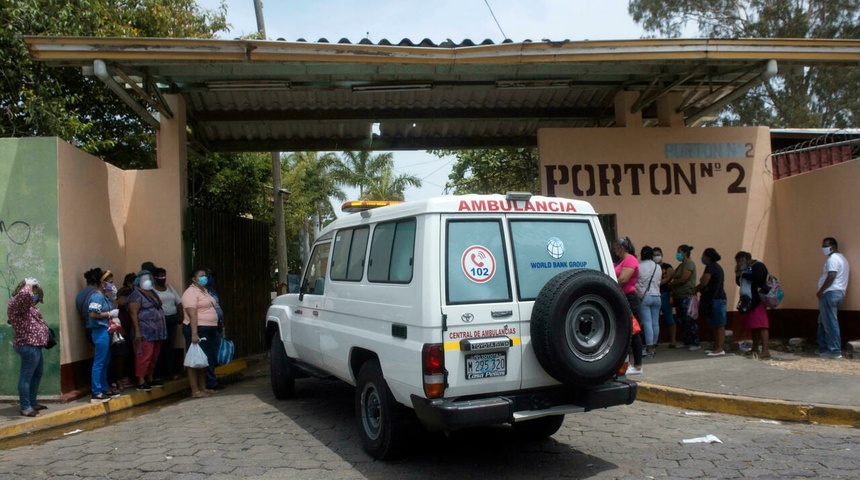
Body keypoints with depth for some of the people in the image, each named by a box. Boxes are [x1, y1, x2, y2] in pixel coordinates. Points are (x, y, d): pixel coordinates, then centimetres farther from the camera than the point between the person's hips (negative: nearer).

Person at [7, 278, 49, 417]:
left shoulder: (25, 306, 19)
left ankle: (32, 403, 28)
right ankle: (25, 408, -1)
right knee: (26, 377, -5)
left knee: (37, 375, 18)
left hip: (34, 345, 11)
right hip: (28, 346, -11)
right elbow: (25, 294, -34)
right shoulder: (16, 302, -12)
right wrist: (28, 285, -15)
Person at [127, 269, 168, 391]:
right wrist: (137, 331, -20)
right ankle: (141, 382, -7)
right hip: (145, 332, -8)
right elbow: (134, 313, -14)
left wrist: (161, 330, 20)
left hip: (156, 331, 8)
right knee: (144, 356, -10)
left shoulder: (152, 293, 19)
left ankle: (150, 379, 19)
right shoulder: (136, 295, -7)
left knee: (154, 357, 11)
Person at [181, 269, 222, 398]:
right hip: (197, 330, -10)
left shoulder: (205, 291, 17)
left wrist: (215, 329, 22)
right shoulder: (190, 292, -12)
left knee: (206, 360, 13)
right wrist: (194, 334, -27)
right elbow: (192, 314, -21)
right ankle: (195, 390, -3)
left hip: (209, 330, 10)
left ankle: (203, 388, 21)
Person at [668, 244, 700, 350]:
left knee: (689, 321, -6)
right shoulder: (681, 265, 19)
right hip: (679, 297, 9)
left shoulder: (689, 264, -10)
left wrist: (671, 284, -5)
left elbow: (683, 279, -18)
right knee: (682, 321, 10)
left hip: (686, 297, -9)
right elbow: (674, 277, 15)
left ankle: (695, 344, 0)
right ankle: (687, 342, 16)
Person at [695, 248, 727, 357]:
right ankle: (716, 347, 14)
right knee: (715, 325, 11)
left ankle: (720, 349, -10)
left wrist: (694, 290, -2)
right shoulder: (717, 266, 19)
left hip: (715, 299, -10)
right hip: (718, 297, 10)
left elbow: (704, 283, -17)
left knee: (719, 325, -10)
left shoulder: (710, 267, -11)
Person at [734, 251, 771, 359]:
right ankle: (755, 349, 17)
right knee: (753, 326, 11)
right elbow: (739, 282, 20)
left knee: (761, 325, -12)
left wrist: (743, 274, -14)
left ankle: (765, 351, -16)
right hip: (748, 301, 9)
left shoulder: (758, 266, -6)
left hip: (757, 300, -9)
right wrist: (738, 274, 2)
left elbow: (757, 277, -25)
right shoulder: (746, 268, 19)